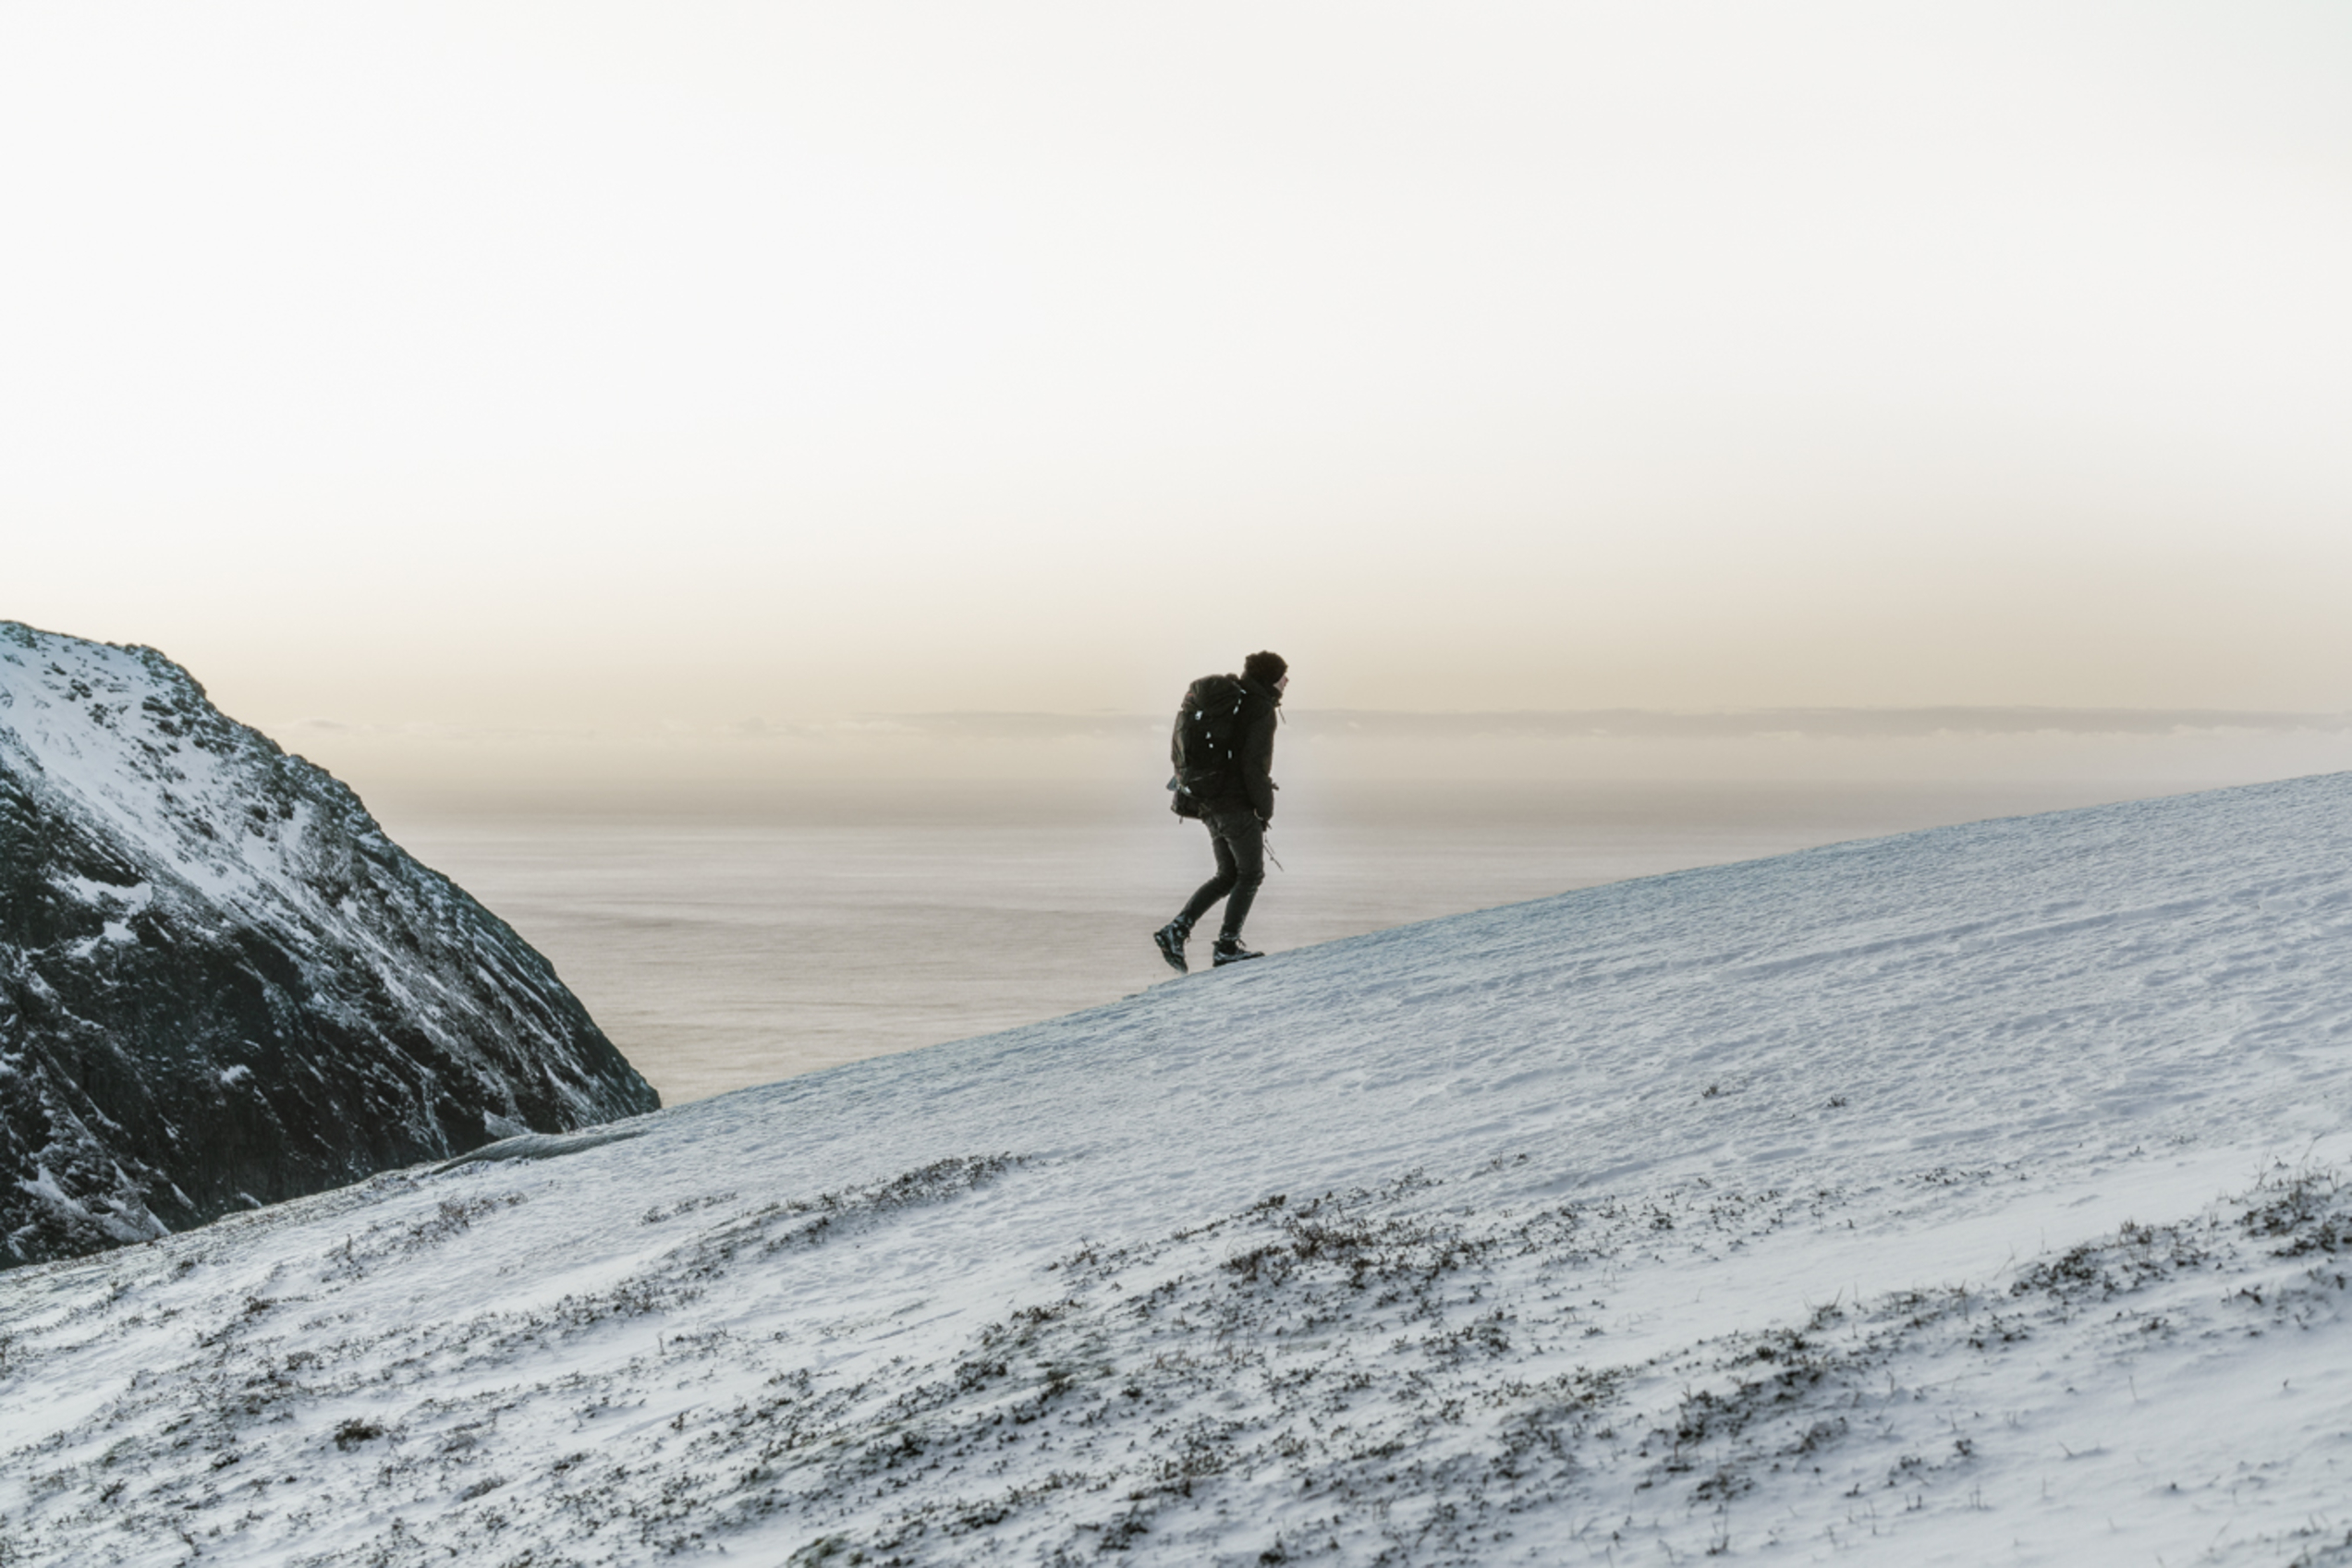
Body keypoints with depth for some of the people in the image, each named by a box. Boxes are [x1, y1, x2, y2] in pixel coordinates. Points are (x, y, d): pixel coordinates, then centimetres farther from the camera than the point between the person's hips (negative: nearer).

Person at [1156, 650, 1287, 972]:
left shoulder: (1220, 700, 13)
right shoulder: (1261, 712, -12)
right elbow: (1255, 766, -19)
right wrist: (1265, 809, -8)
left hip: (1206, 800, 8)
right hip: (1237, 803, -8)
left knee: (1228, 876, 16)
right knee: (1251, 874, 6)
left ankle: (1176, 930, 5)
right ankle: (1227, 947, 4)